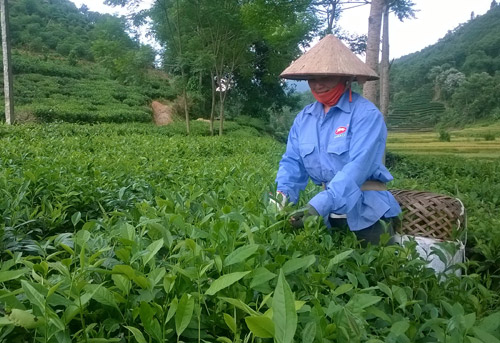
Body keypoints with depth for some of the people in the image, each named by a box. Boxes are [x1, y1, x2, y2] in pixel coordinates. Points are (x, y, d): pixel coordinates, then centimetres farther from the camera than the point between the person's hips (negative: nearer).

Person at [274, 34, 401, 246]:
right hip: (329, 215, 6)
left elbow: (358, 166, -27)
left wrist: (319, 205, -38)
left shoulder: (366, 114, -16)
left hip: (367, 215, -5)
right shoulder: (303, 118, 4)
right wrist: (283, 193, -18)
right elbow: (292, 161, 3)